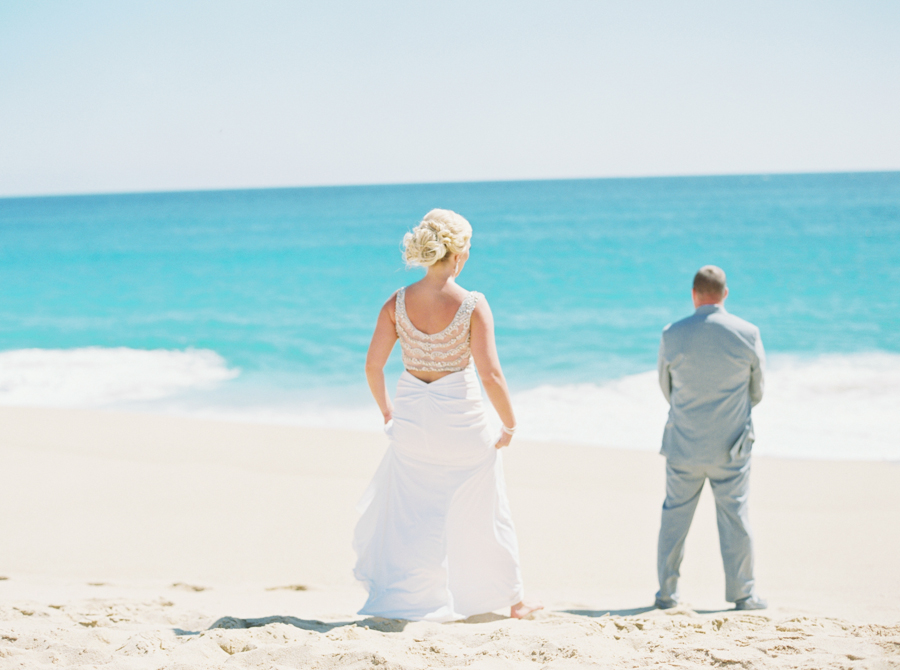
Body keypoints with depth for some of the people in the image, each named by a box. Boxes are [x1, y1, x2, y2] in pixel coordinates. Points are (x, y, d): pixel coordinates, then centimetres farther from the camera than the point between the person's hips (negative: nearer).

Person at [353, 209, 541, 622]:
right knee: (483, 512, 15)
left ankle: (393, 600, 17)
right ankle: (511, 599, 27)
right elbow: (490, 373, -18)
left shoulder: (398, 302, -5)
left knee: (406, 513, 15)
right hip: (461, 418, -2)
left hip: (412, 417, 2)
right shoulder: (472, 304, -15)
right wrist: (510, 423, -4)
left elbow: (373, 364, -2)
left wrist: (386, 410, 14)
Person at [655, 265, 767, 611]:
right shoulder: (748, 333, -8)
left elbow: (666, 388, 5)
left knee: (674, 516, 11)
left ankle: (667, 593, 17)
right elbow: (757, 391, 3)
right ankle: (743, 593, 12)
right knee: (734, 516, 7)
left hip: (683, 444, 1)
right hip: (731, 446, -1)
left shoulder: (672, 335, -8)